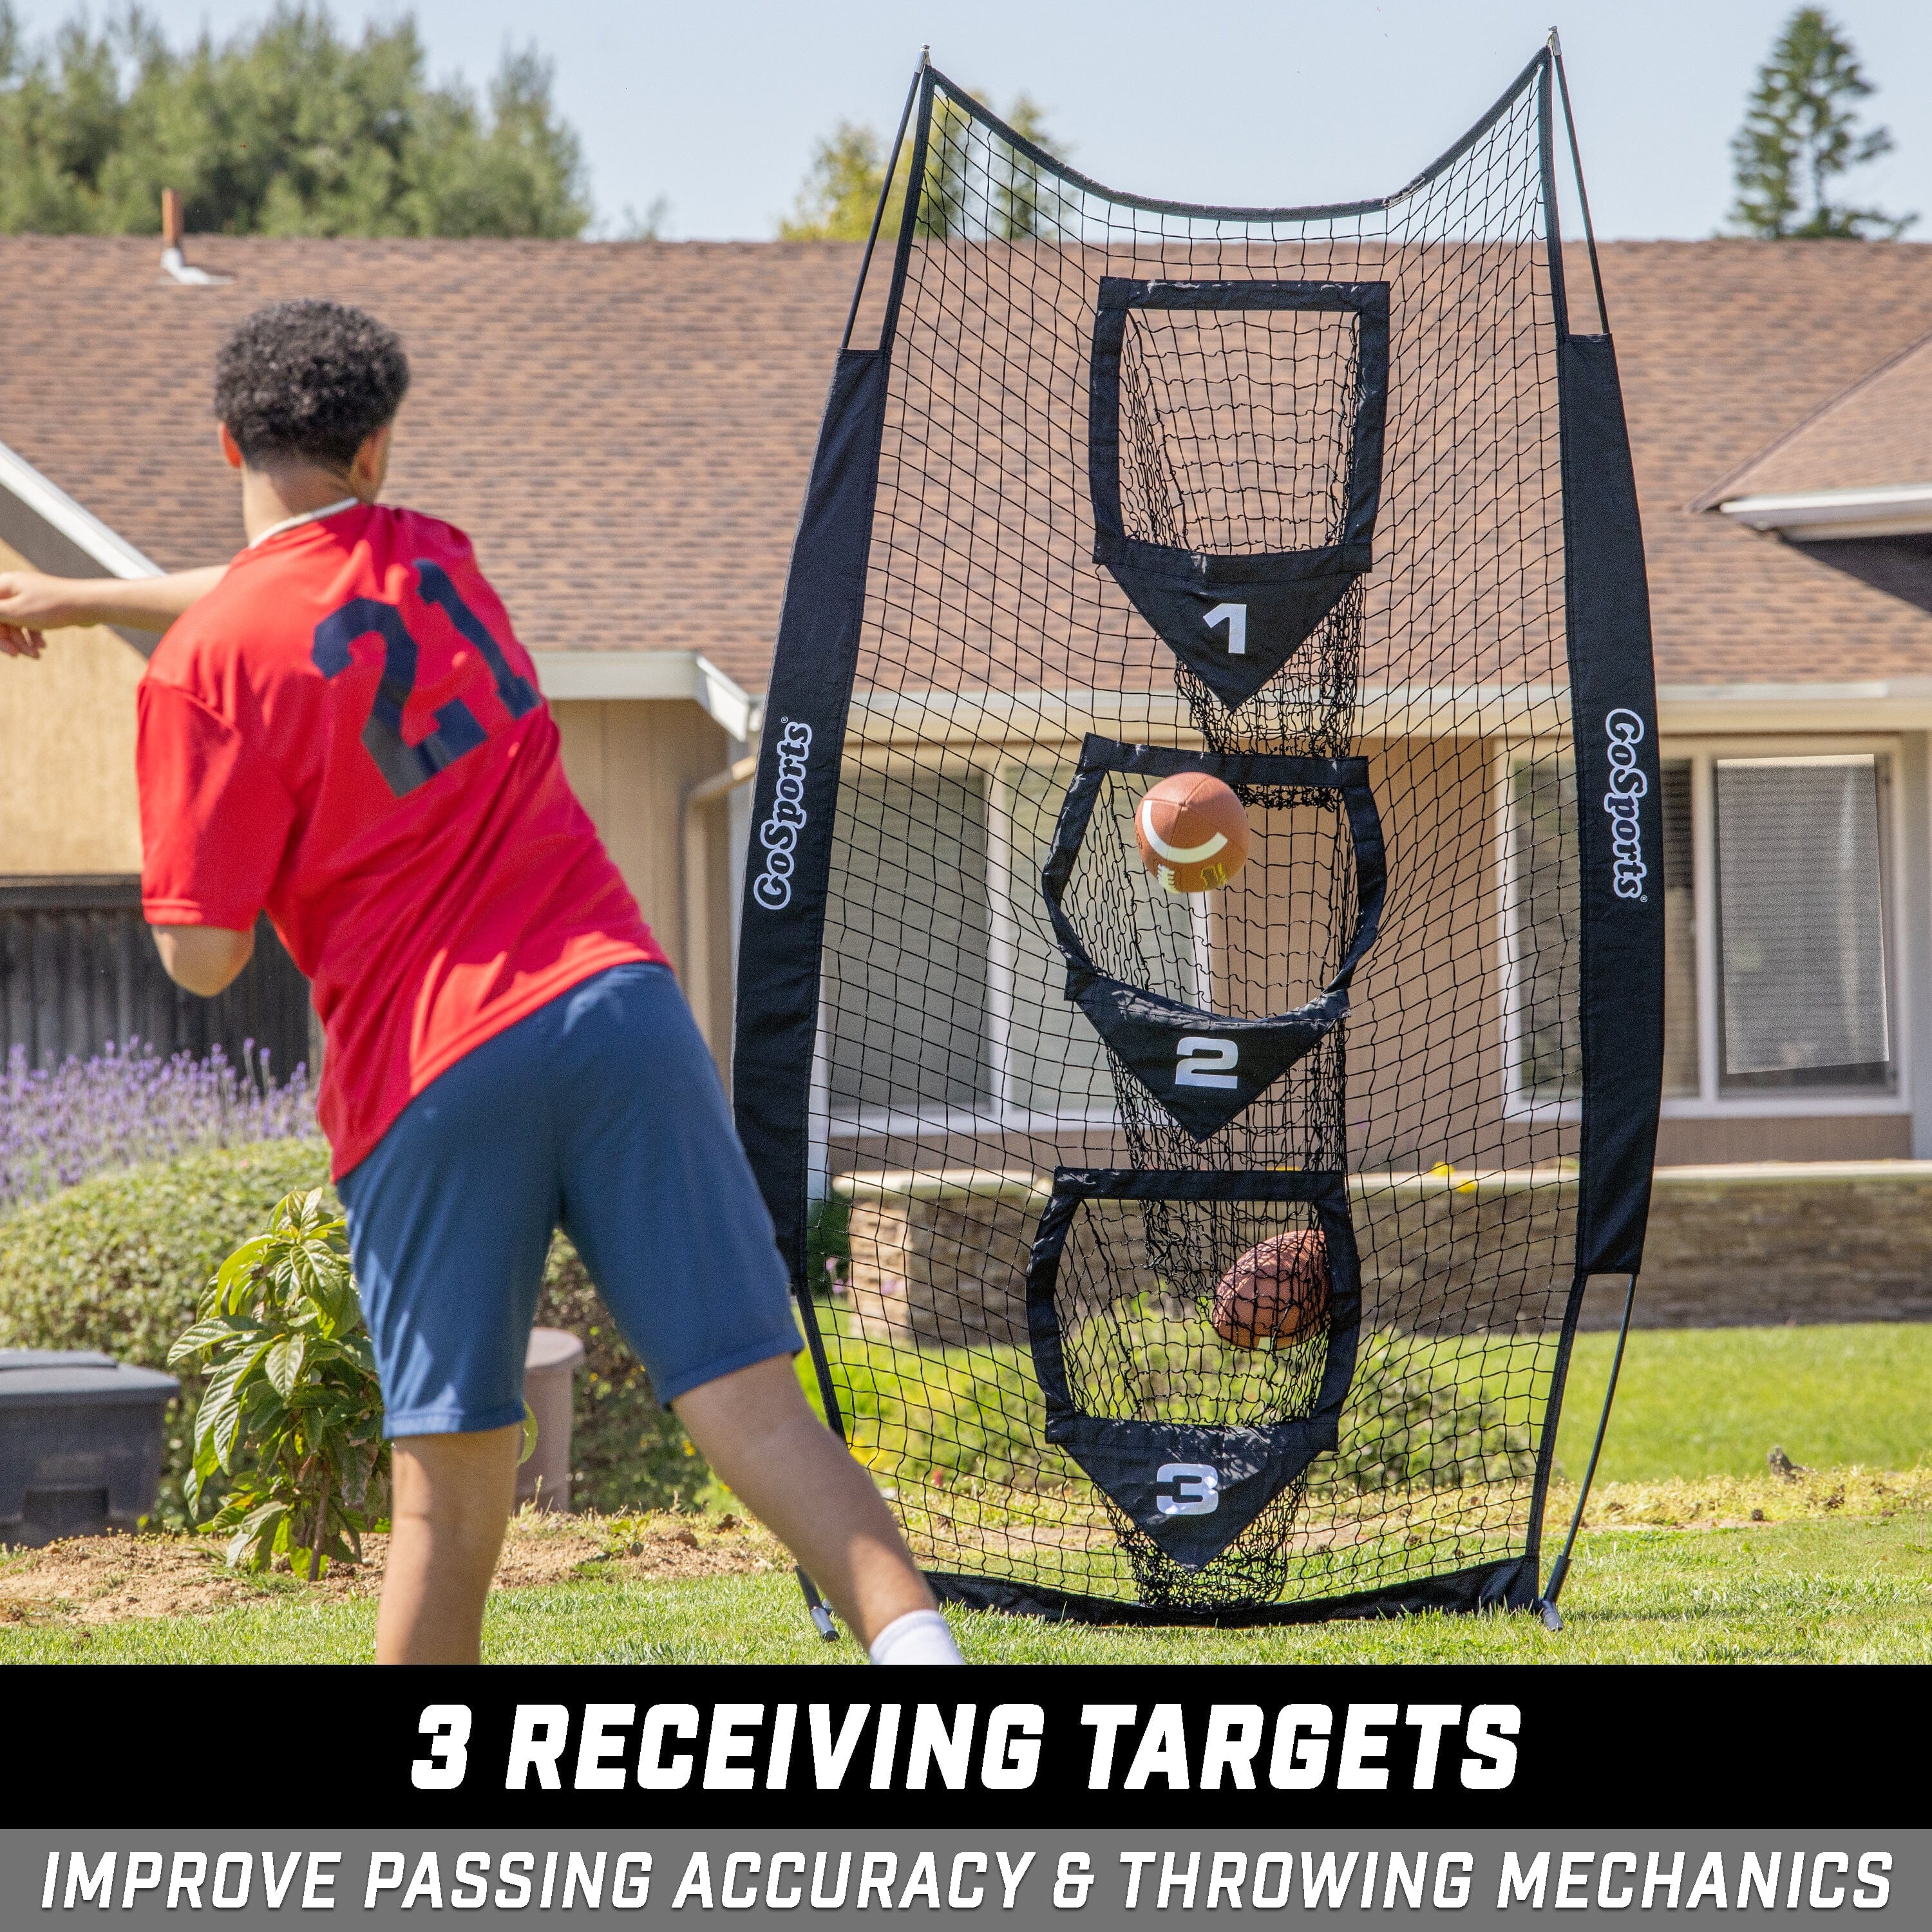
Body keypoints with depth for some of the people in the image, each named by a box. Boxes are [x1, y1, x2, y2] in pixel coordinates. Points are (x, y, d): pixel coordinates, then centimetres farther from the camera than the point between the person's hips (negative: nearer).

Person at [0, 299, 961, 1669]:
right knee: (756, 1409, -6)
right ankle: (913, 1638, -27)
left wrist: (175, 878, 17)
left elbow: (205, 958, -5)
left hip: (426, 1074, -3)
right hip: (615, 1004, 3)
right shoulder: (432, 558, 15)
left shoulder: (207, 660, -3)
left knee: (450, 1508, 5)